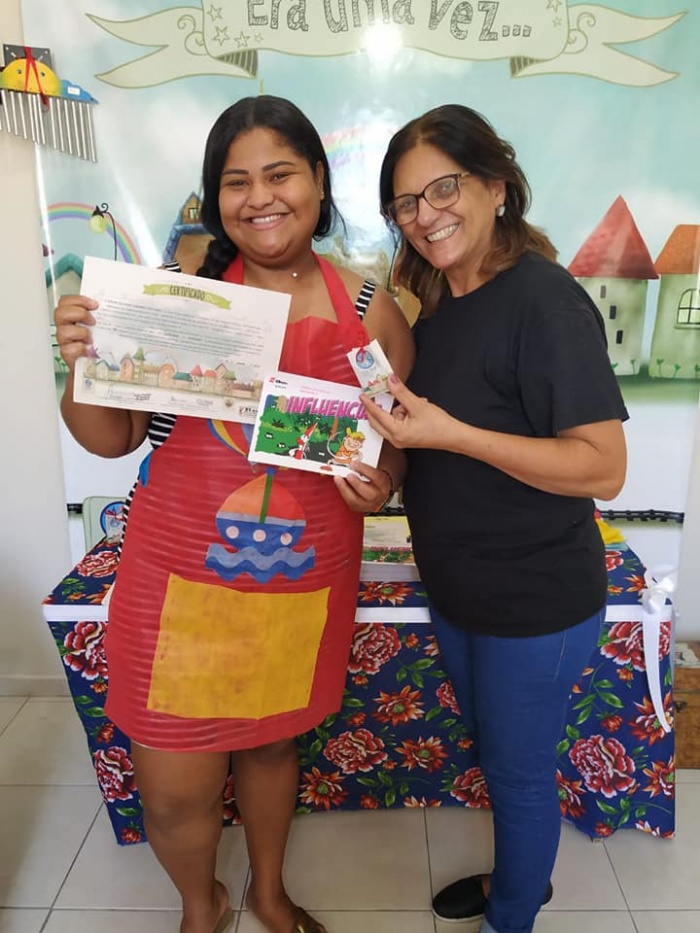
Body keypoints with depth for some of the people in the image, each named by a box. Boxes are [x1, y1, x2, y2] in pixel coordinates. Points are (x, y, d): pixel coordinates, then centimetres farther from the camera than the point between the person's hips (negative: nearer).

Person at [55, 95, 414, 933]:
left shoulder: (372, 313, -2)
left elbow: (396, 444, 6)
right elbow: (111, 438, -1)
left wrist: (380, 483, -15)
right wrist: (82, 362, -19)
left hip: (306, 587, 1)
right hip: (178, 580, 0)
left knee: (272, 740, 24)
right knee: (173, 790, 10)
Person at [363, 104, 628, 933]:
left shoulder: (544, 301, -20)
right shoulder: (439, 307, 5)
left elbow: (604, 467, -25)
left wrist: (448, 433, -30)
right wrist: (391, 425, -2)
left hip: (534, 600, -8)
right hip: (455, 586, 8)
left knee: (519, 767, 14)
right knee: (492, 750, 26)